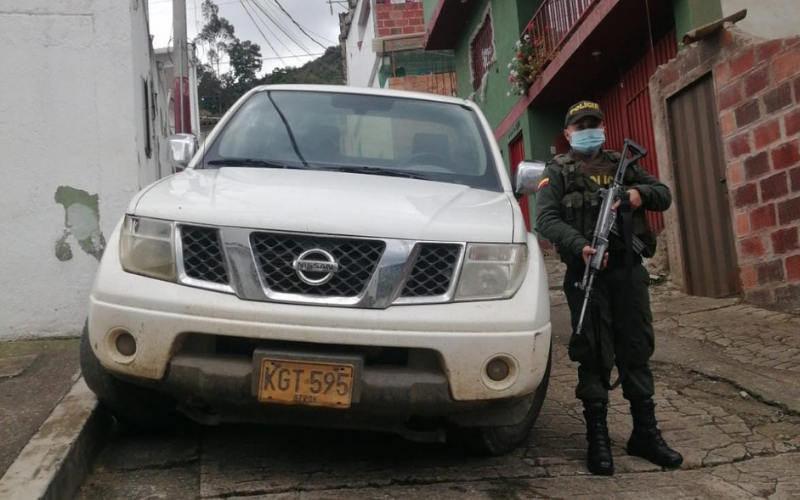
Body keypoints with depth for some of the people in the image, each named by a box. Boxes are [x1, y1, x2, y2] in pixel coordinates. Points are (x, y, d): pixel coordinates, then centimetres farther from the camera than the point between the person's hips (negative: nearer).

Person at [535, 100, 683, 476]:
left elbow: (664, 194, 18)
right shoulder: (558, 171, 6)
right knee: (594, 356, -2)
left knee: (637, 351, 8)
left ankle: (646, 433, 19)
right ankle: (597, 438, 6)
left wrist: (641, 194, -6)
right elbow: (547, 219, -8)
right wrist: (580, 246, -25)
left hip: (629, 270, 4)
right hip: (588, 271, -4)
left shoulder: (623, 165, 19)